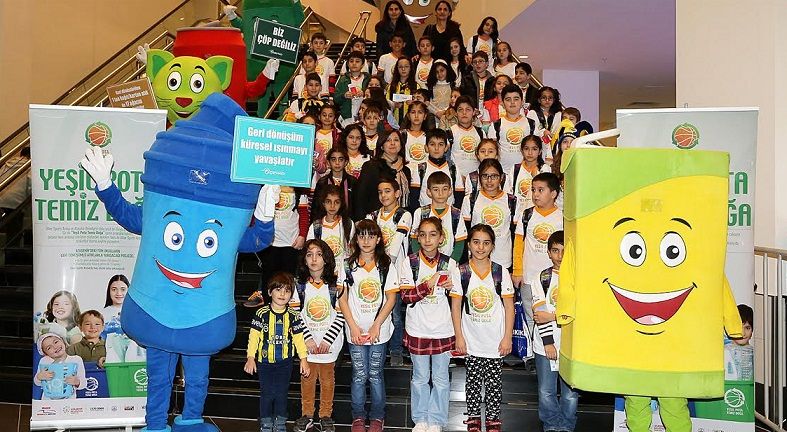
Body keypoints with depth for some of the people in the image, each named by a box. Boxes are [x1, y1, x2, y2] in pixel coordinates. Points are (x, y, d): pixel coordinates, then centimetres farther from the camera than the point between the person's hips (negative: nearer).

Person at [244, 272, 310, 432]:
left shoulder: (293, 315, -3)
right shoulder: (262, 313, -7)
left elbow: (298, 338, 3)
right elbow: (254, 336, -4)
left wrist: (303, 359, 1)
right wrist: (250, 357, -6)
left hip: (285, 361, 1)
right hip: (265, 361, -1)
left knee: (282, 393, 9)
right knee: (267, 393, 4)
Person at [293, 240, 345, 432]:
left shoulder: (335, 284, -7)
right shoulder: (299, 284, -3)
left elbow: (340, 315, -7)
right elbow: (296, 314, -4)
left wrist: (327, 340, -12)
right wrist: (308, 339, -11)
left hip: (329, 341, -1)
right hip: (307, 340, 1)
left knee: (327, 378, 9)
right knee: (308, 377, 10)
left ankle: (326, 416, 23)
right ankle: (307, 414, 26)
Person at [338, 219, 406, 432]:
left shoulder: (387, 266, -1)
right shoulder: (348, 266, 1)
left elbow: (391, 299, -3)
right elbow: (343, 299, 1)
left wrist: (376, 325, -10)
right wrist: (353, 326, -7)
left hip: (379, 330, 0)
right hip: (355, 330, 1)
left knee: (375, 374, 7)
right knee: (359, 375, 6)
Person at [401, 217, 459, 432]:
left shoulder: (449, 264, -1)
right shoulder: (410, 263, -4)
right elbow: (405, 297, -11)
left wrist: (451, 288, -14)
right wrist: (427, 285, -23)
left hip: (442, 330, 1)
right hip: (417, 330, 0)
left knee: (440, 379, 10)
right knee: (420, 378, 14)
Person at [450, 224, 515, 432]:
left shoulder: (501, 272, -4)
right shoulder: (461, 272, -5)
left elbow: (509, 307, -1)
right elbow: (456, 306, -1)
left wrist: (507, 337, -4)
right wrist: (459, 337, -4)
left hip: (495, 340, 0)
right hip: (471, 340, 0)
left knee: (494, 381, 8)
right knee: (473, 380, 10)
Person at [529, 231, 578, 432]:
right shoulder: (541, 279, 3)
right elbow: (540, 314, -3)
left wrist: (553, 317, -13)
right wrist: (548, 343, -9)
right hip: (546, 344, 1)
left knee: (571, 393, 7)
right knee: (546, 392, 6)